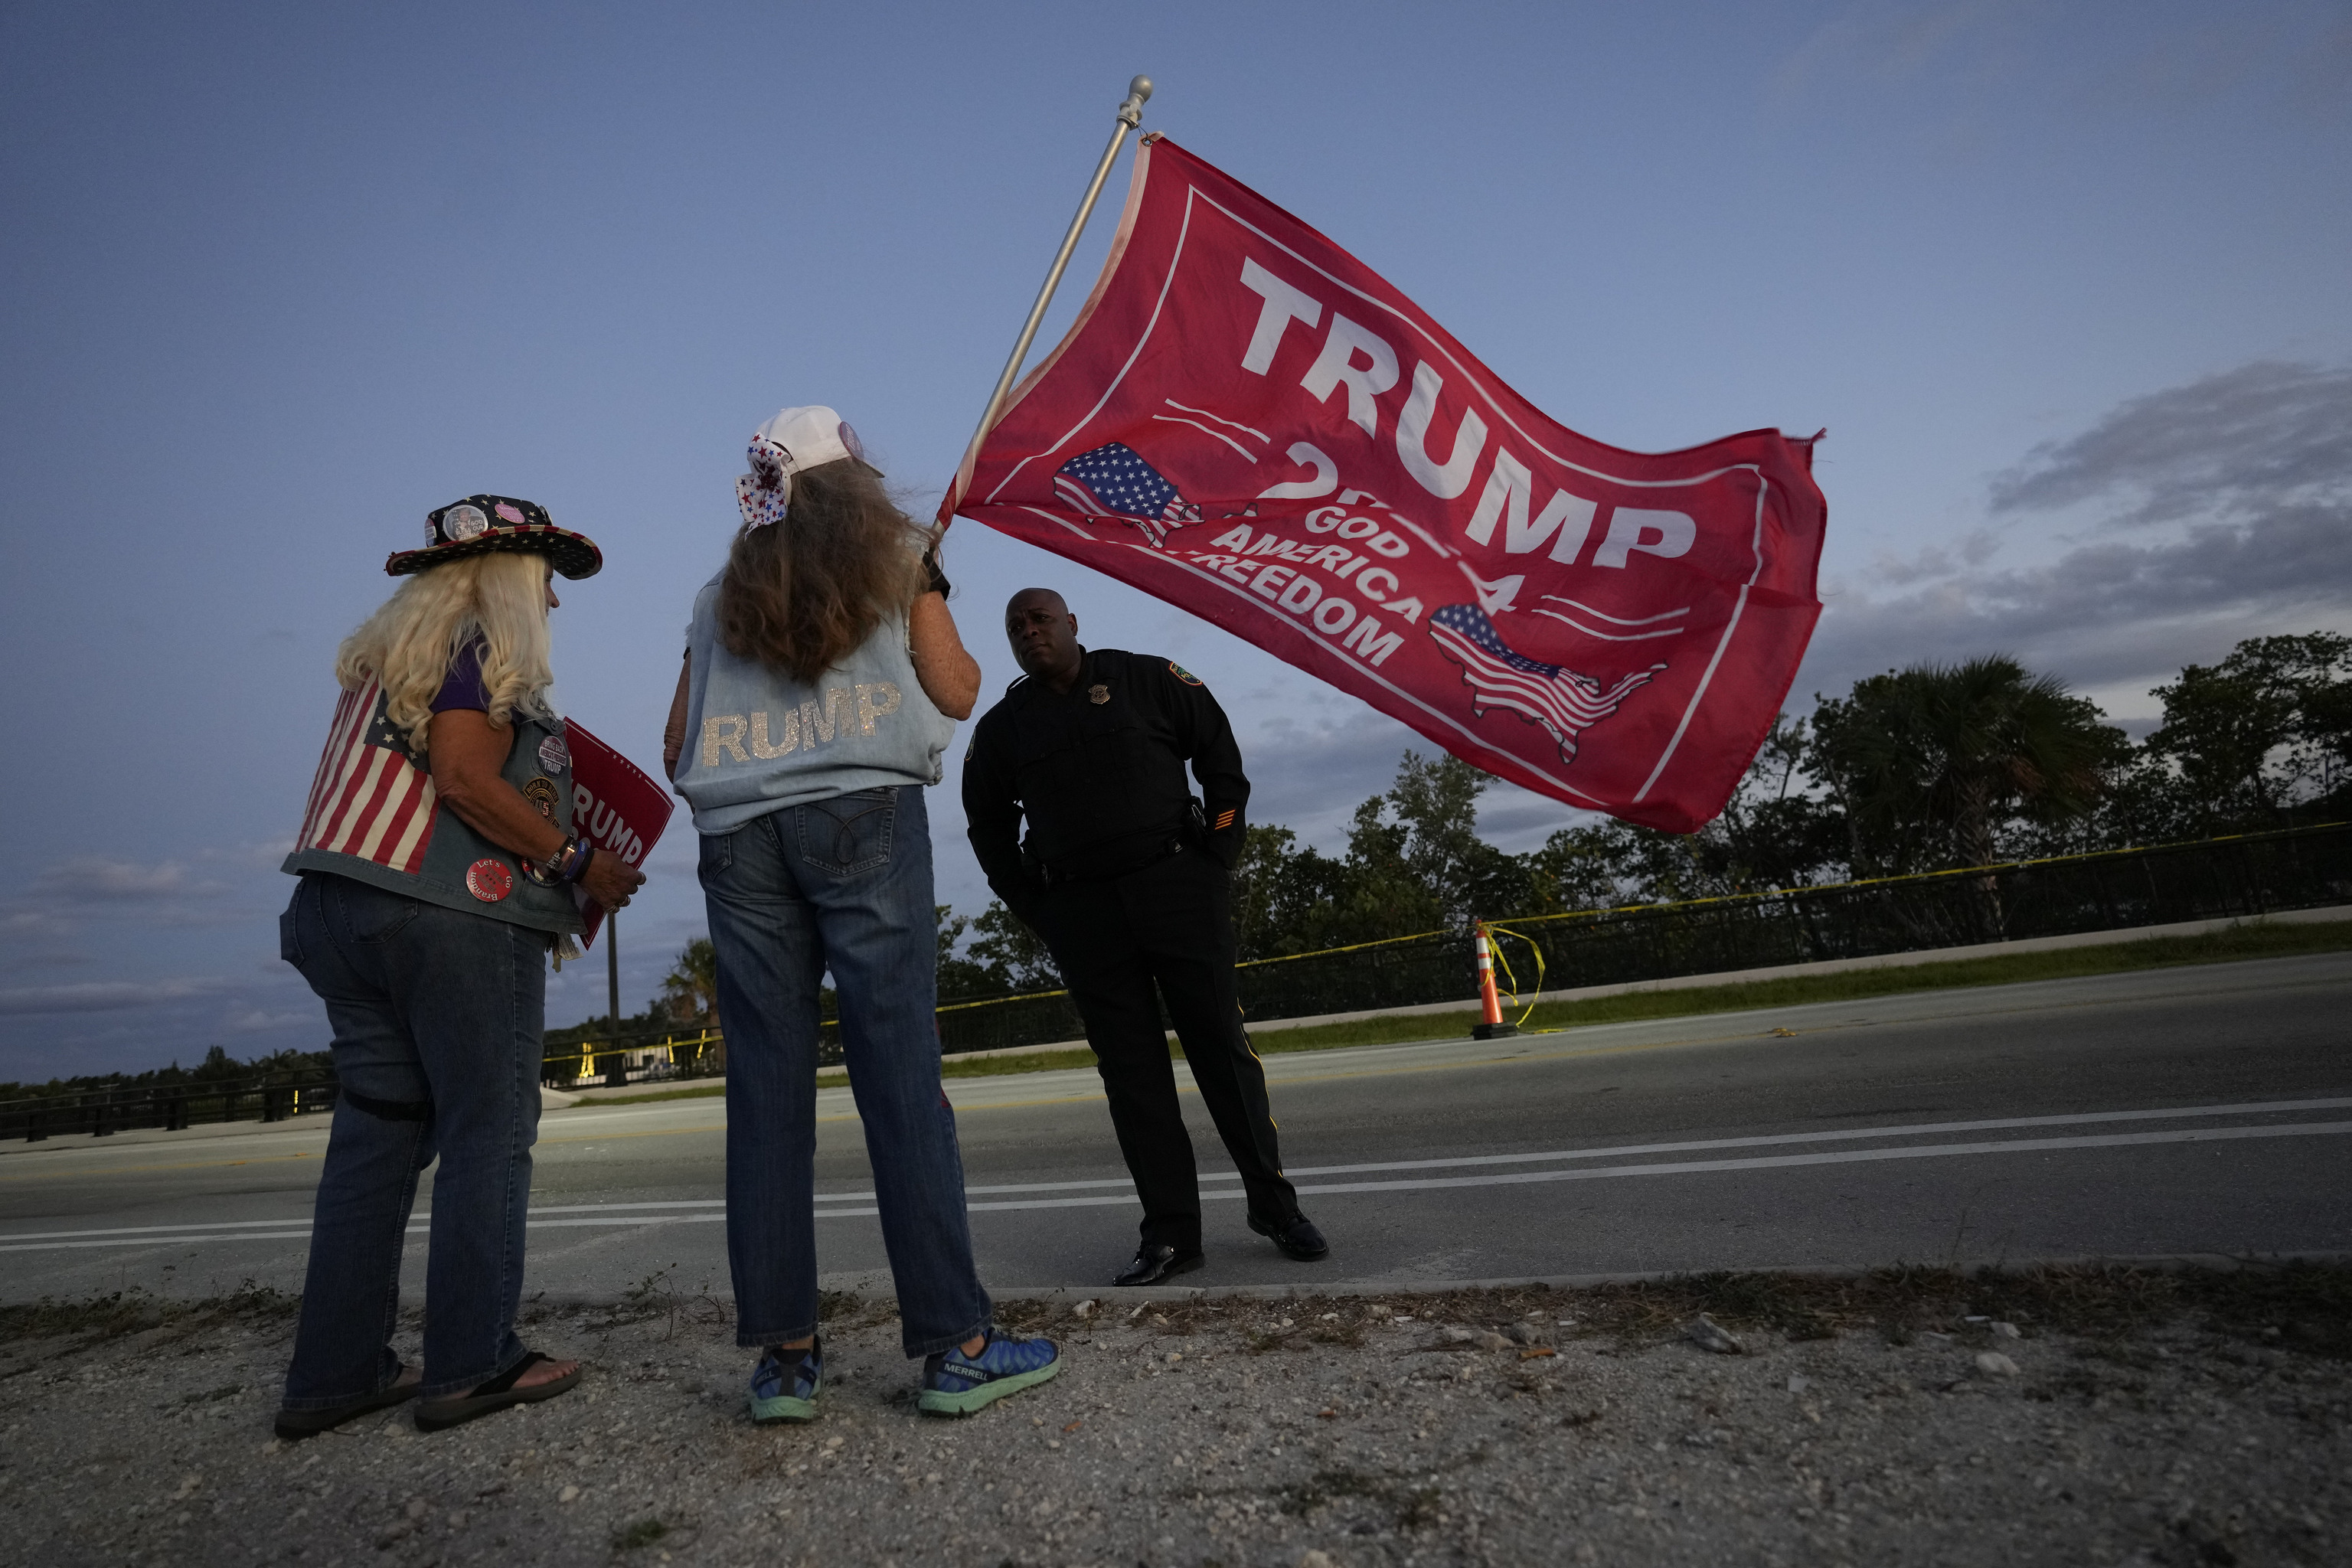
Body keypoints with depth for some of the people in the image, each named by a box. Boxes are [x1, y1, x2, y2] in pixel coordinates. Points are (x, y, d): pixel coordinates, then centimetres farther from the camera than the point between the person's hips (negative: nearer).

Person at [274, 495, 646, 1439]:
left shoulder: (386, 654, 23)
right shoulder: (480, 647, -4)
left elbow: (400, 785, 19)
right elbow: (464, 779, -17)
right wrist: (577, 860, -10)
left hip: (343, 905, 9)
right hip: (455, 913, -9)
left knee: (375, 1135, 10)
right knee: (487, 1132, -3)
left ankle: (334, 1373, 14)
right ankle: (470, 1365, 0)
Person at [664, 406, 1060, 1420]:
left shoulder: (720, 596, 21)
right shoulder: (898, 559, 13)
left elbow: (676, 747, 19)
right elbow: (955, 693, 9)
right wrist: (946, 627, 28)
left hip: (736, 835, 4)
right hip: (861, 814, -3)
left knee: (766, 1090, 3)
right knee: (901, 1073, -6)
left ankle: (782, 1355, 5)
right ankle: (953, 1343, -3)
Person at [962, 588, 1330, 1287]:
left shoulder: (1147, 679, 5)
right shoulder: (1003, 727, 11)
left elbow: (1220, 754, 7)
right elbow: (988, 826, 19)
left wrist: (1220, 853, 0)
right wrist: (1031, 906, 8)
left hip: (1176, 883, -2)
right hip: (1079, 911, 2)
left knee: (1220, 1044, 1)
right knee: (1130, 1069, 2)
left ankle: (1273, 1204, 14)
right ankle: (1170, 1233, 9)